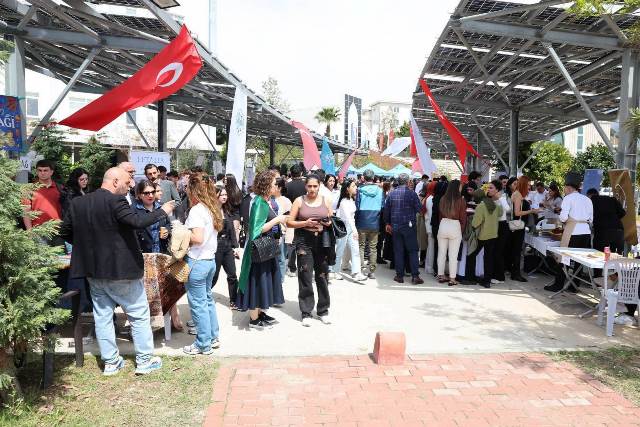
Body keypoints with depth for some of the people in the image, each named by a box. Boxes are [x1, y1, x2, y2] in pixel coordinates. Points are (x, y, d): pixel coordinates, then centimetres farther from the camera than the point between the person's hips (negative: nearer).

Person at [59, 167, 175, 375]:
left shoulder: (78, 203, 5)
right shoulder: (115, 201, -17)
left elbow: (65, 232, 9)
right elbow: (136, 221, -28)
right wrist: (162, 211, -17)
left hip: (93, 270, 7)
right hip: (121, 269, -6)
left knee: (102, 317, 14)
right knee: (139, 315, 7)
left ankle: (110, 362, 22)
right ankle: (144, 361, 13)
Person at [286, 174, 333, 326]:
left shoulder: (325, 201, 9)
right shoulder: (299, 201, 4)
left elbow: (333, 221, 13)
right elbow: (289, 222, 0)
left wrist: (329, 223, -9)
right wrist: (305, 223, -14)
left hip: (322, 241, 2)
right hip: (304, 241, -2)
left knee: (322, 276, 4)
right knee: (305, 277, -2)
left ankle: (323, 310, 19)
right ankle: (306, 313, 8)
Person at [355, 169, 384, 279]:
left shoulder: (360, 190, -9)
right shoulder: (379, 190, -2)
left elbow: (357, 207, -6)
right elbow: (382, 207, 4)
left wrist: (356, 221, 5)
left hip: (362, 223, -2)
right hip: (375, 223, 2)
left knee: (361, 246, 9)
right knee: (373, 248, 9)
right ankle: (372, 271, 12)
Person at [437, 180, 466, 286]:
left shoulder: (443, 199, -2)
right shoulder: (461, 200, -11)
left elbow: (440, 214, 5)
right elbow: (463, 218, -5)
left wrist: (442, 223, 15)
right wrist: (462, 230, 7)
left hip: (443, 225, 3)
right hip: (455, 227, -3)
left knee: (441, 253, 14)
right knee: (453, 255, 4)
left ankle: (441, 276, 22)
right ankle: (452, 279, 8)